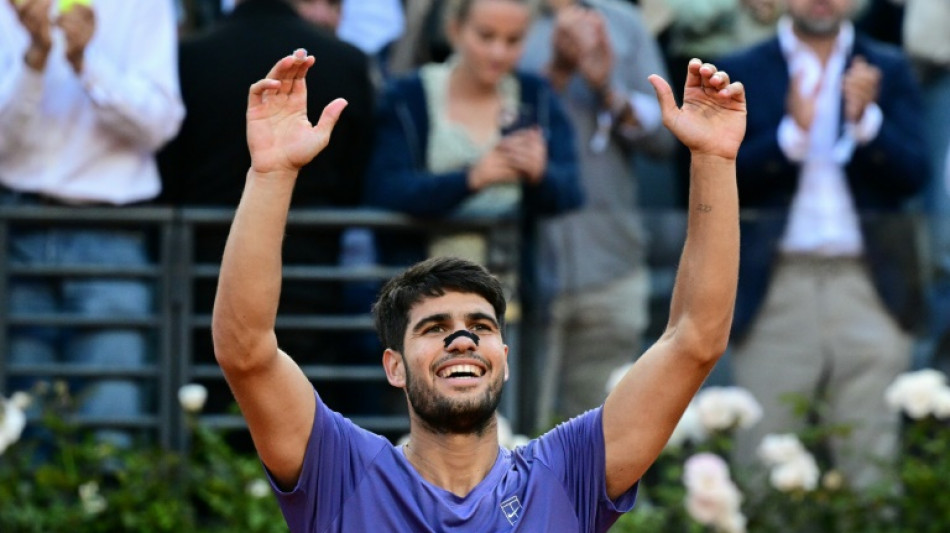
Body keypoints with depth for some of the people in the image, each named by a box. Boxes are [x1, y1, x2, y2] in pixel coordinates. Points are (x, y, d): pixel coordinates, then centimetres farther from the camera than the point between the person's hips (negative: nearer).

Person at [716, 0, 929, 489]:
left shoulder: (889, 70, 12)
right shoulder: (742, 74, 8)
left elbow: (912, 175, 2)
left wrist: (866, 119, -16)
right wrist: (792, 131, -16)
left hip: (869, 287, 1)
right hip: (777, 288, -1)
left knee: (870, 465, -1)